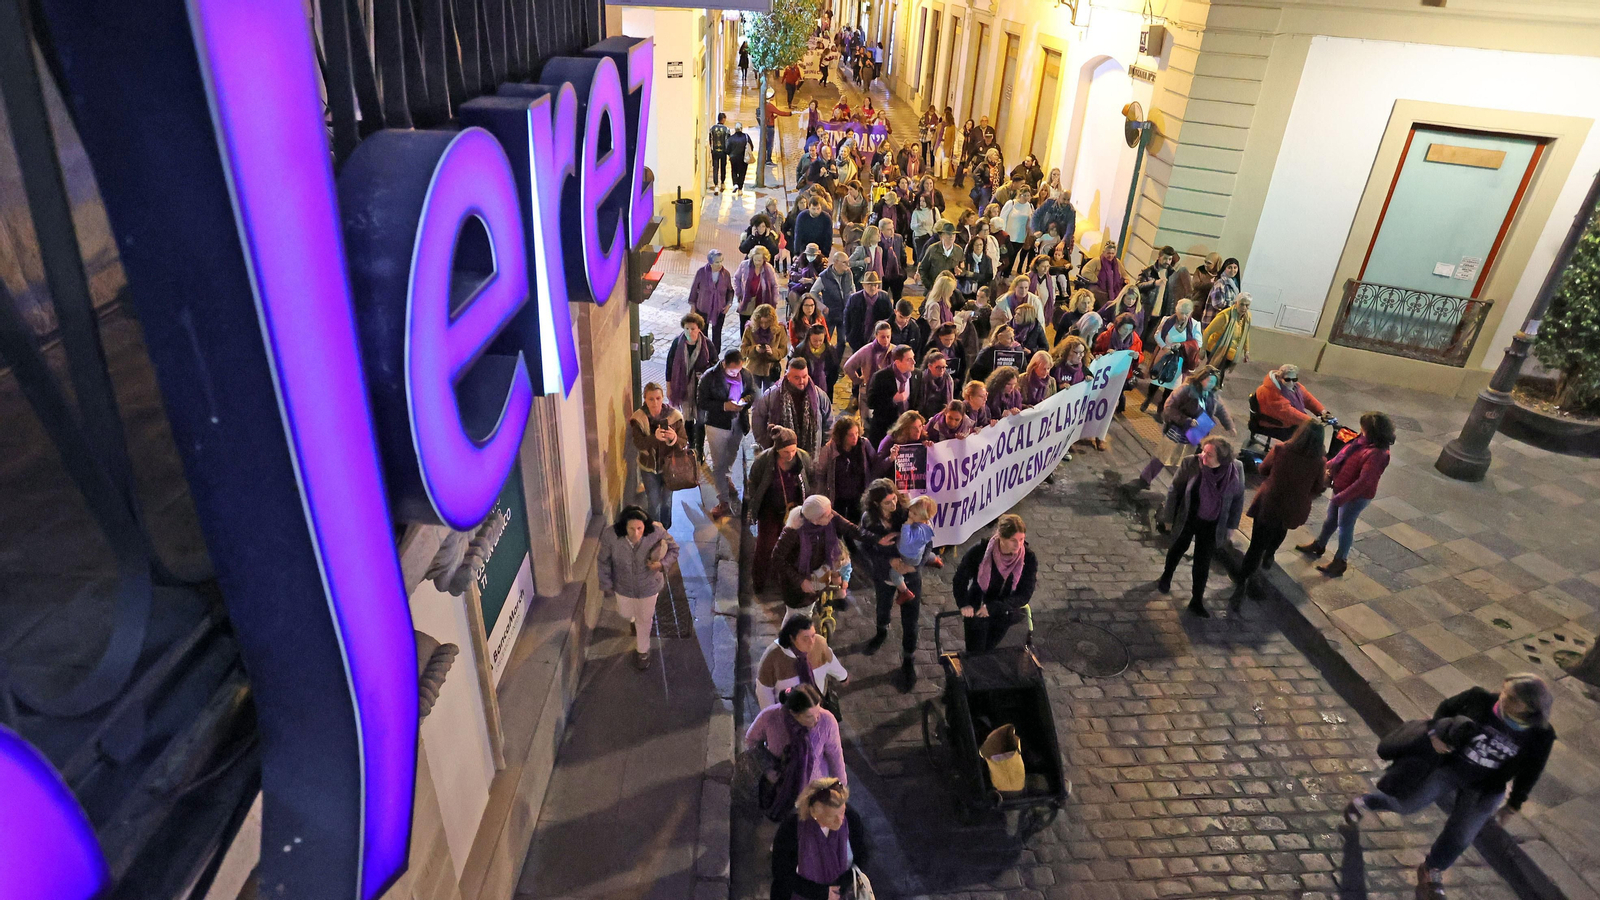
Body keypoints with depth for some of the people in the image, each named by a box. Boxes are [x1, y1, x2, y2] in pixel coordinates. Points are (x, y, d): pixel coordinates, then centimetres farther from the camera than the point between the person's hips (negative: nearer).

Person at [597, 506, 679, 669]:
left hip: (648, 586, -1)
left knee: (644, 619, 21)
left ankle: (642, 650, 51)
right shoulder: (610, 536, -31)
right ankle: (633, 619, 68)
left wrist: (662, 564, -31)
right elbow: (603, 561, -13)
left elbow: (673, 549, -13)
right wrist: (606, 584, -2)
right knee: (626, 613, 29)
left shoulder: (656, 532, -32)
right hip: (623, 586, 1)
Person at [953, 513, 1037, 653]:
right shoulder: (980, 551, -23)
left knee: (987, 653, 21)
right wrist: (963, 604, -22)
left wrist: (993, 607, -26)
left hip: (1004, 616, 2)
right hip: (976, 611, -2)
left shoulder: (1029, 559, -20)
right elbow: (960, 578, -9)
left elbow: (1024, 596, -18)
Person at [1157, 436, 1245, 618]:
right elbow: (1175, 490, -12)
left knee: (1203, 563, 12)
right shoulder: (1191, 463, -25)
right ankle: (1166, 577, 53)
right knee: (1178, 549, 24)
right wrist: (1169, 517, -6)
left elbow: (1238, 497, -3)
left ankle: (1197, 601, 29)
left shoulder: (1236, 468, -20)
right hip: (1187, 520, 0)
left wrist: (1231, 525, 1)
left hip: (1211, 526, 1)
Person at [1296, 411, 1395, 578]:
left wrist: (1341, 497, -30)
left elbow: (1364, 482, -32)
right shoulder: (1363, 441, -4)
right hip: (1342, 487, 8)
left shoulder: (1376, 454, -31)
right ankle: (1319, 545, 45)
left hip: (1356, 496, -8)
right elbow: (1344, 455, 13)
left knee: (1345, 526, 7)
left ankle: (1340, 561, 24)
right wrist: (1329, 465, 9)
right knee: (1331, 518, 24)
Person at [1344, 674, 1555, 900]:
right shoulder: (1480, 699, -22)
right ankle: (1365, 802, 41)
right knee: (1406, 804, 10)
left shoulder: (1540, 737, -18)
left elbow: (1529, 772, -1)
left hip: (1484, 790, 1)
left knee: (1459, 838, 9)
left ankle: (1430, 872, 36)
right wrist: (1435, 731, -18)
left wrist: (1512, 806, 6)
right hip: (1448, 767, -1)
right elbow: (1447, 707, -2)